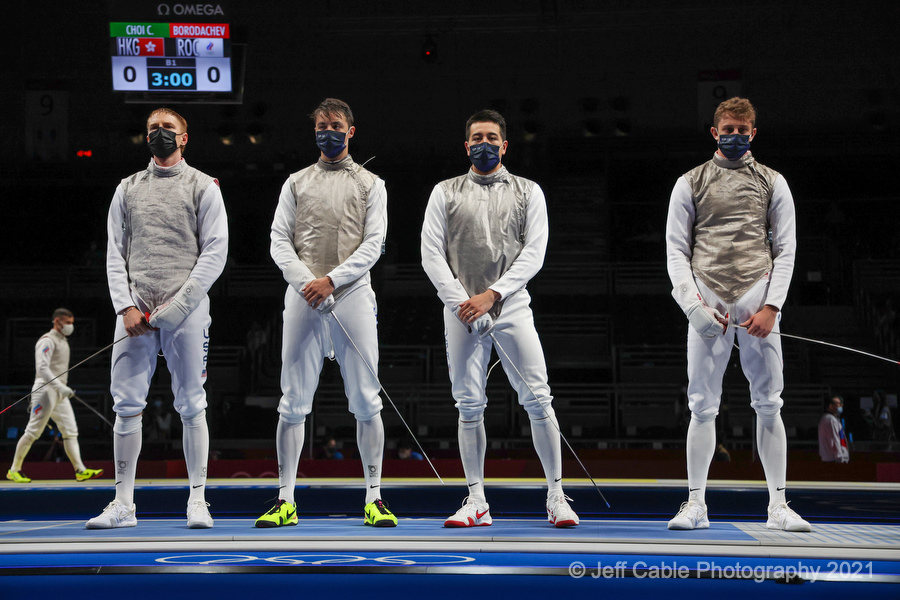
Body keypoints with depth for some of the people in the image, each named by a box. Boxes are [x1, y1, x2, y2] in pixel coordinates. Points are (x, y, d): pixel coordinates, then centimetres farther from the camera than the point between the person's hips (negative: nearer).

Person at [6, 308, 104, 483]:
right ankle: (14, 470, 8)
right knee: (33, 432, -3)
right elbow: (42, 368, -23)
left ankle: (81, 470, -6)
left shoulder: (63, 341, 18)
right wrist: (61, 387, -30)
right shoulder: (47, 340, -12)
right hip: (45, 390, -9)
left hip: (59, 393, 9)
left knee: (70, 432, -1)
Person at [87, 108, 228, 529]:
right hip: (136, 310, 3)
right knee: (127, 404, 0)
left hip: (186, 310, -3)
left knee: (191, 405, -1)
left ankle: (197, 500, 6)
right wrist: (126, 307, -6)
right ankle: (123, 503, 6)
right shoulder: (128, 189, 14)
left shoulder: (203, 187, 4)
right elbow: (115, 254, 10)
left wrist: (175, 307, -12)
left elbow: (215, 252, -4)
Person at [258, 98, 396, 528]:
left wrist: (331, 280, -13)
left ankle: (374, 498, 5)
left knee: (366, 402, -2)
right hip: (303, 298, 1)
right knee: (294, 402, 0)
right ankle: (286, 501, 6)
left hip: (353, 296, -1)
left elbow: (373, 245, 0)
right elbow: (280, 241, 7)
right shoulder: (296, 182, 15)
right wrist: (306, 283, -10)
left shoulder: (370, 184, 10)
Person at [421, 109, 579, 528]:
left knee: (537, 400, -6)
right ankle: (477, 502, 9)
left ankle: (556, 496, 3)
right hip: (461, 309, 1)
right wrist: (462, 302, -10)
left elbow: (533, 254, -1)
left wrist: (490, 295, -12)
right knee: (469, 406, 2)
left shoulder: (528, 192, 9)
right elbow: (432, 254, 3)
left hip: (511, 306, -1)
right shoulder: (445, 193, 10)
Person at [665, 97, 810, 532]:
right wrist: (693, 306, -8)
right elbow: (676, 251, 6)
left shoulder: (772, 183, 10)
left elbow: (785, 250, 6)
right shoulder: (691, 183, 9)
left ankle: (778, 506, 5)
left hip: (757, 296, 0)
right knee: (703, 406, 0)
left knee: (768, 403, 0)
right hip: (708, 302, 0)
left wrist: (771, 307, -6)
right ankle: (696, 504, 6)